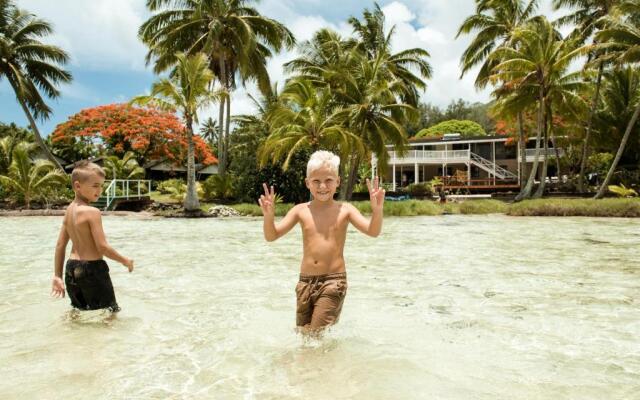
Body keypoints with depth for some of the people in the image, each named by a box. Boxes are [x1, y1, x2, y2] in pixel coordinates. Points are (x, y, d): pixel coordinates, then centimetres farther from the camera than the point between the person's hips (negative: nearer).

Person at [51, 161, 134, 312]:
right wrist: (125, 261, -6)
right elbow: (102, 247, -20)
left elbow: (60, 245, 10)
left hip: (71, 268, 8)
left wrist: (57, 276, 15)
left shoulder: (69, 210, 7)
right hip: (92, 268, -8)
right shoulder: (92, 212, -18)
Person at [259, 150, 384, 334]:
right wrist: (269, 215, -20)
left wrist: (377, 210, -30)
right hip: (305, 281, 3)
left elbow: (373, 231, -12)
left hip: (334, 280, -3)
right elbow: (271, 236, -1)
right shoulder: (301, 211, 4)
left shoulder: (344, 210, -1)